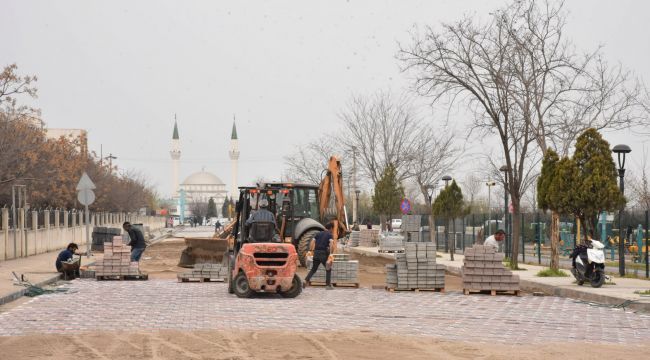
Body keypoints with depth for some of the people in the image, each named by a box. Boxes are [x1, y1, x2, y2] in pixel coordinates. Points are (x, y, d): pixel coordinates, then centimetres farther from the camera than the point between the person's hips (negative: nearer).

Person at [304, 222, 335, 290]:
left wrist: (311, 250, 8)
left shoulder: (319, 233, 15)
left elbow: (312, 242, 6)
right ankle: (328, 285, 8)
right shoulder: (329, 235, 1)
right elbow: (331, 242, -18)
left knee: (313, 269, 16)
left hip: (316, 253, 5)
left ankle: (306, 281, -1)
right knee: (328, 269, 11)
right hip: (323, 253, -5)